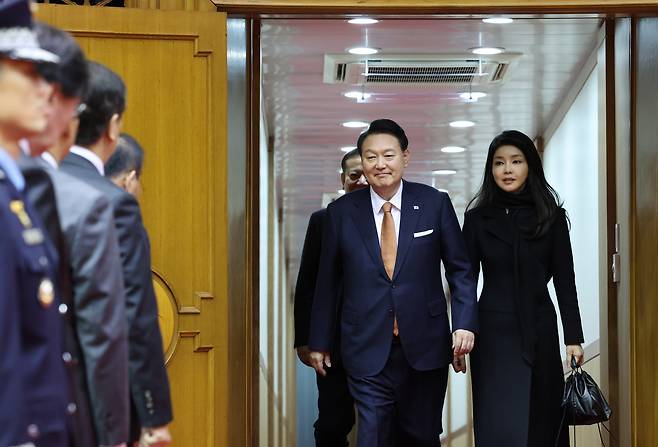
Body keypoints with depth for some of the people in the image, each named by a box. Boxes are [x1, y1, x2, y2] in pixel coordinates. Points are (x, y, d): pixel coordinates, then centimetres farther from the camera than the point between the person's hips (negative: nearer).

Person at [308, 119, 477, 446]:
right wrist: (319, 342, 11)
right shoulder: (341, 212, 2)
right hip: (368, 349, 0)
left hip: (425, 347, 0)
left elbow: (460, 269, 4)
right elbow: (327, 282, 9)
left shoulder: (435, 204, 0)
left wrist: (464, 323, -9)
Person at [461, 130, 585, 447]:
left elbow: (565, 281, 3)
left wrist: (573, 337, -2)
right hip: (493, 331, -1)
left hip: (539, 329, 1)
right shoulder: (477, 218, 2)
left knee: (543, 421, 6)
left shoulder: (551, 217, 3)